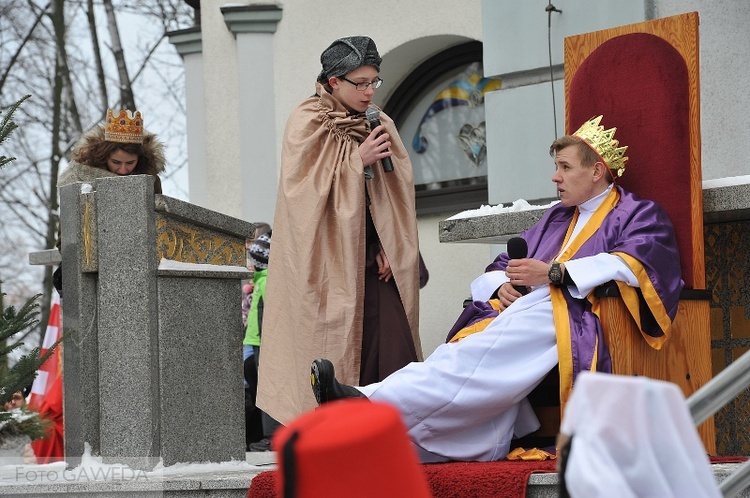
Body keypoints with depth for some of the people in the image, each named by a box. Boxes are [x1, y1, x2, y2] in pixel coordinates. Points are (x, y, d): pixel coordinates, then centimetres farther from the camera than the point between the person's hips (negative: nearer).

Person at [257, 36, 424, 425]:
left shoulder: (379, 125, 13)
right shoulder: (307, 125, -3)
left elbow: (396, 191, 11)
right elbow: (307, 188, -11)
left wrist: (389, 248, 0)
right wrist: (358, 161, -15)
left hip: (372, 259, 5)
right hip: (330, 259, -5)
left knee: (392, 345, -7)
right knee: (342, 347, -8)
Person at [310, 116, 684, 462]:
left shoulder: (639, 215, 12)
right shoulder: (557, 218, 32)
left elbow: (635, 265, -10)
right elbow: (500, 267, 28)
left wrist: (555, 273, -16)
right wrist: (502, 286, 1)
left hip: (579, 317, -7)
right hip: (521, 314, 7)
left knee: (496, 350, -34)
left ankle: (375, 403, -50)